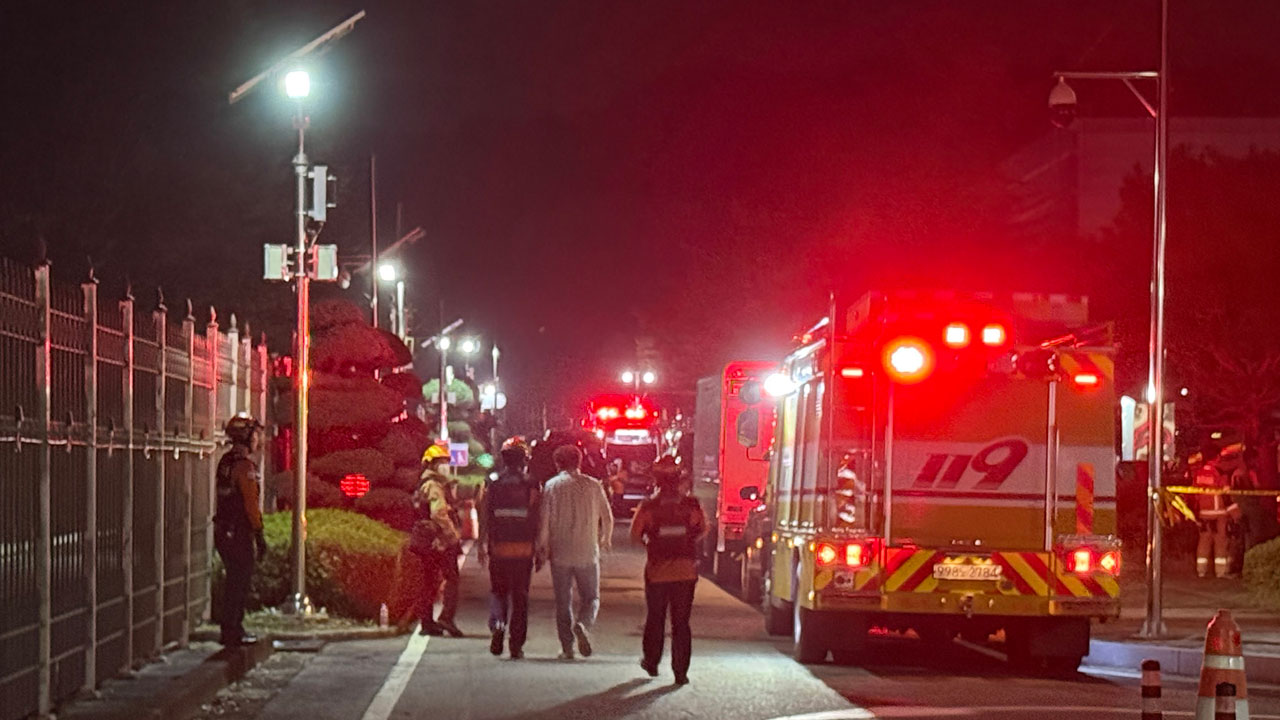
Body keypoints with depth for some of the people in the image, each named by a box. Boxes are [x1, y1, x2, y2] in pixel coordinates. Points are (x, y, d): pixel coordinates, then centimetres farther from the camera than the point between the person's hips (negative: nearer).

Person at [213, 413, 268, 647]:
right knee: (240, 581, -4)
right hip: (239, 532, -9)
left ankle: (232, 629, 22)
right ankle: (232, 632, -2)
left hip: (222, 530, 9)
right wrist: (259, 534, -14)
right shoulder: (245, 465, -16)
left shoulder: (225, 462, 13)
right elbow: (251, 502, -18)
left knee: (235, 579, 17)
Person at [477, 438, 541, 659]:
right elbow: (537, 521, -2)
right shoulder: (531, 486, -2)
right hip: (523, 549, -1)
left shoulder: (492, 484, 0)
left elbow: (484, 518, -1)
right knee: (520, 596, 6)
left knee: (498, 591, 14)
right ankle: (516, 645, 5)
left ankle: (497, 625, -14)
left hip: (498, 548, 1)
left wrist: (482, 546, 5)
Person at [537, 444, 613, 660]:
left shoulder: (552, 485, -3)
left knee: (563, 601, 9)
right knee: (591, 598, 10)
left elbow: (544, 519, -7)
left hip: (560, 553, 0)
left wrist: (542, 546, 4)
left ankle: (567, 647, 6)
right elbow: (607, 517, 5)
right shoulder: (593, 485, 1)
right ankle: (583, 624, -20)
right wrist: (605, 540, 24)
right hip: (588, 553, 0)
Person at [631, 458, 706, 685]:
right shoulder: (691, 505, -5)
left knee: (655, 619, 17)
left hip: (657, 570, -1)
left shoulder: (649, 506, -10)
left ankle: (651, 662, 29)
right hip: (686, 570, 1)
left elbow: (635, 535, -5)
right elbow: (703, 530, 9)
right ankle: (681, 671, 3)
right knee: (681, 622, 7)